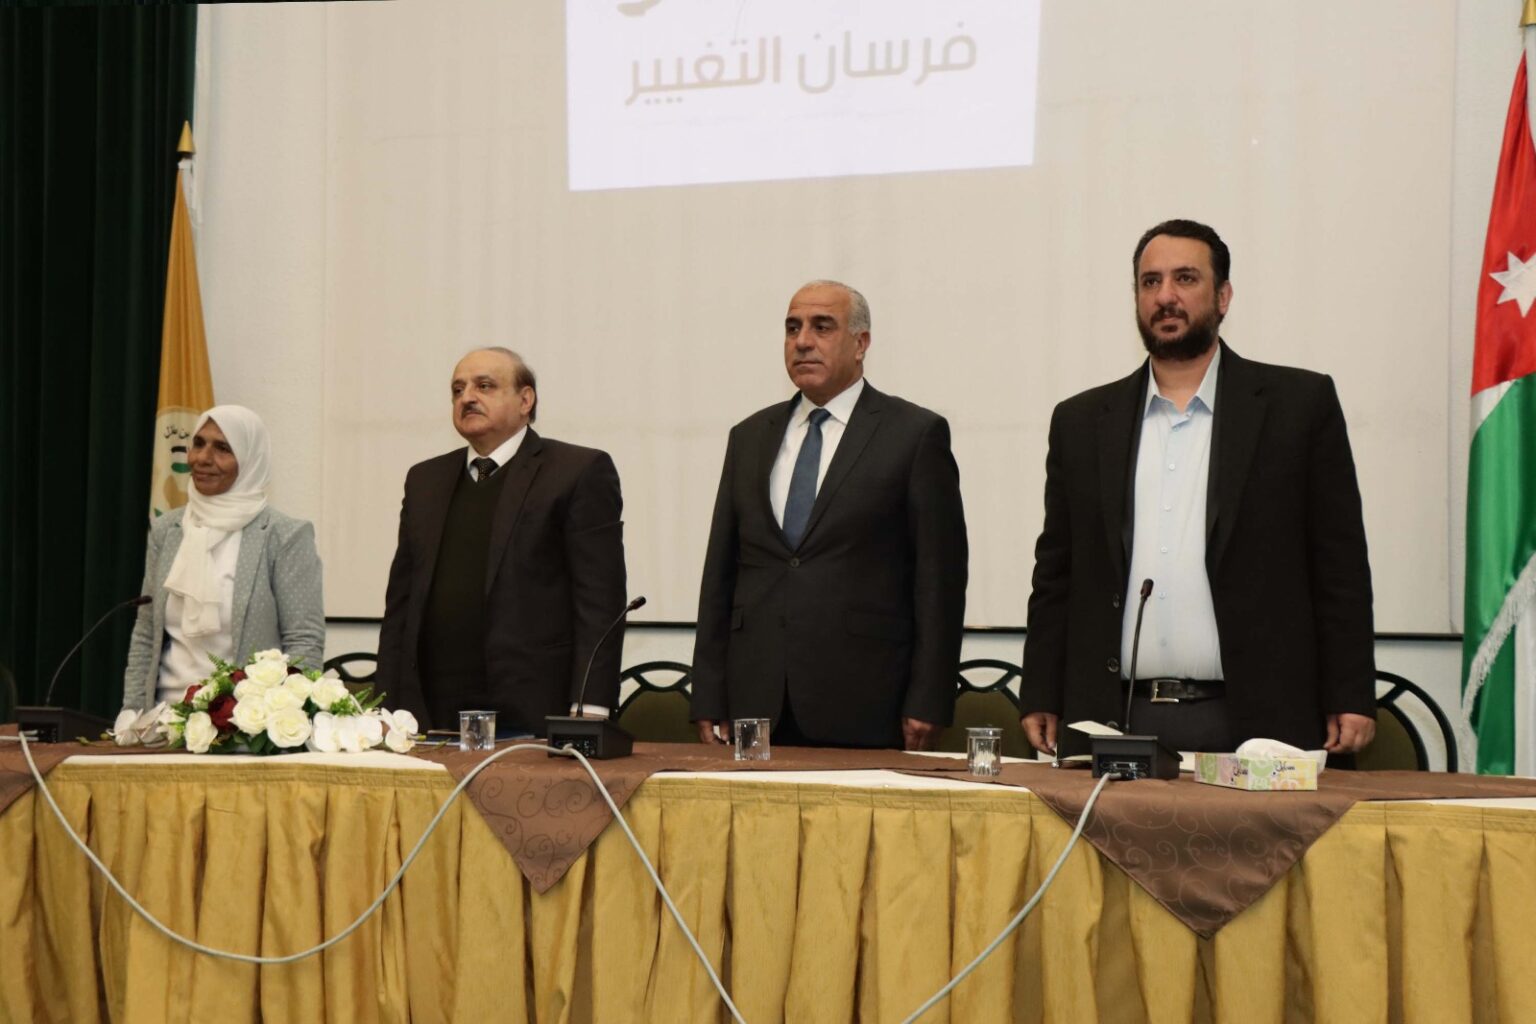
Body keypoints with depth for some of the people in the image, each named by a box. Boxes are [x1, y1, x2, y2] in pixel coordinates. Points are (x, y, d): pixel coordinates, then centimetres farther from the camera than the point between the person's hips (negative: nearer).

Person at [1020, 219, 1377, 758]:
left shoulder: (1300, 404, 5)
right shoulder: (1082, 422, 13)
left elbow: (1340, 566, 2)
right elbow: (1055, 576, 14)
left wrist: (1351, 699, -4)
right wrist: (1041, 699, 7)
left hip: (1253, 722, -2)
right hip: (1115, 724, 2)